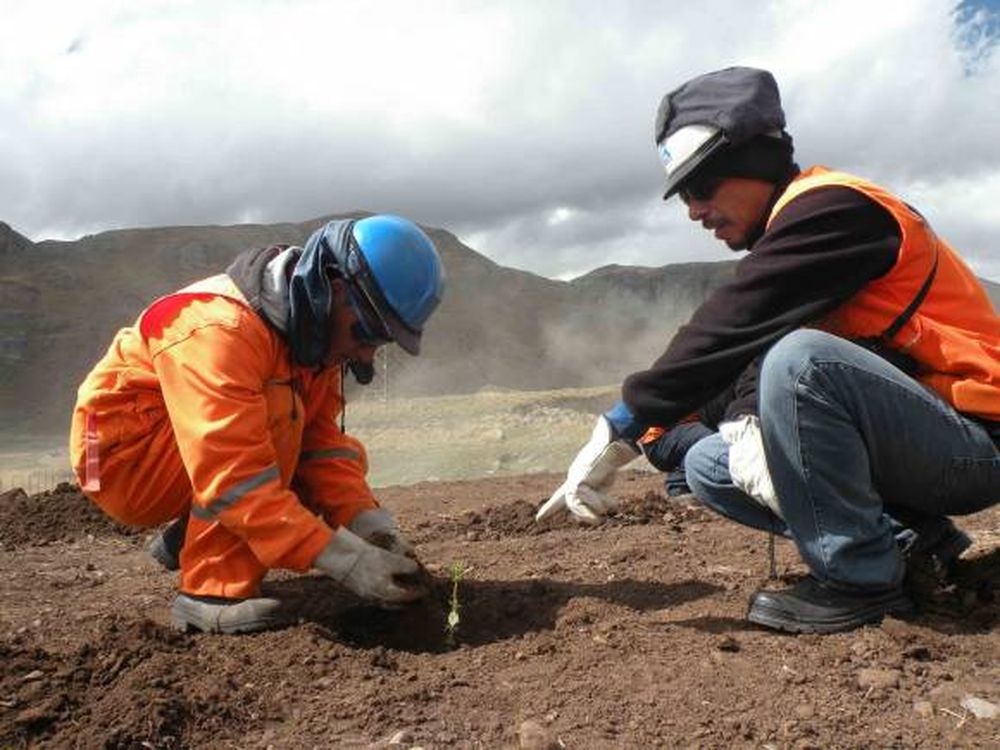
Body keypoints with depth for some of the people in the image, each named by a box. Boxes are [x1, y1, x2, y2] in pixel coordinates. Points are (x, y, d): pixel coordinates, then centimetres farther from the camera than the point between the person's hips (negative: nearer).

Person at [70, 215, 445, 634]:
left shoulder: (313, 333, -6)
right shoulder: (218, 329, -32)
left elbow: (320, 442, -7)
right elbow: (232, 476, -38)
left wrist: (369, 523, -22)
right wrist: (345, 559, -39)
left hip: (194, 455, 8)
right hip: (122, 456, -8)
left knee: (347, 457, 0)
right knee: (274, 411, -30)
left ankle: (186, 540, 9)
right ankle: (213, 592, -23)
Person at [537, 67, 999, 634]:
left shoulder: (833, 206, -17)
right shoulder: (791, 233, 12)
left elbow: (727, 330, -27)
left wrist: (621, 430, -24)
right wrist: (758, 436, -15)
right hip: (910, 441, 9)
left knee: (800, 357, -34)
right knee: (707, 466, 5)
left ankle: (862, 581, -17)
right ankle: (917, 540, 5)